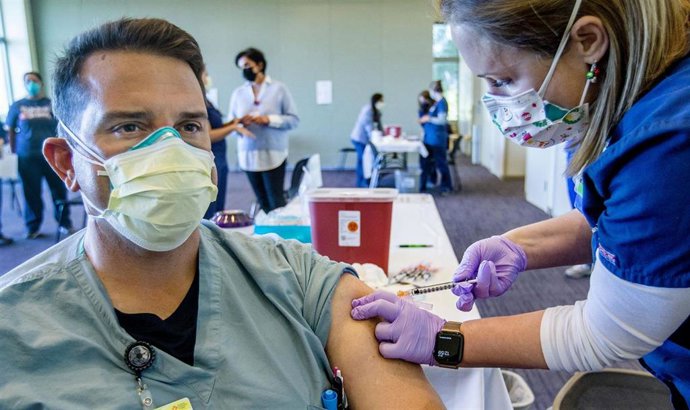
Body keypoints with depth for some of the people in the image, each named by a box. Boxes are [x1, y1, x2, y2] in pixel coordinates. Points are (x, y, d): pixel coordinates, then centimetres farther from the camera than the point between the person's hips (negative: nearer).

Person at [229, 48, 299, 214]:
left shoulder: (278, 89, 0)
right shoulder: (238, 93, 10)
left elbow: (293, 120, -3)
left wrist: (268, 119, -15)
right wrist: (239, 123, -13)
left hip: (273, 155, -3)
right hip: (248, 156, 4)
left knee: (276, 202, -4)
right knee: (263, 203, 9)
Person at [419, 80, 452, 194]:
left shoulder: (442, 102, -15)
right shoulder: (436, 102, 12)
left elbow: (442, 120, -22)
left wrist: (428, 118, -12)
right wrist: (424, 119, 13)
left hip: (437, 139, -9)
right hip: (429, 138, 9)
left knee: (441, 163, 3)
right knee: (426, 162, 12)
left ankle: (447, 187, 17)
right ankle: (422, 187, 21)